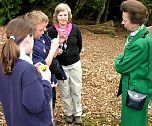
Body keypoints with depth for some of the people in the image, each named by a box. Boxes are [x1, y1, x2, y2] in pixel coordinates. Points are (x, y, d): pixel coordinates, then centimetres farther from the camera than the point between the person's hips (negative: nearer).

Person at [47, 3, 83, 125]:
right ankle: (68, 113, 28)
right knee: (65, 92, 9)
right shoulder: (51, 30, -12)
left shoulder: (75, 29, -7)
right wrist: (58, 41, -25)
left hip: (75, 64, 1)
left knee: (76, 90, 9)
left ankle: (78, 114, 24)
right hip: (60, 65, -1)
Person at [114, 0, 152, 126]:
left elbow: (121, 67, -20)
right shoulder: (139, 34, 2)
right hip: (139, 87, 9)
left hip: (135, 90, -9)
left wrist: (119, 59, -1)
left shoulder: (141, 43, -29)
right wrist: (123, 59, -3)